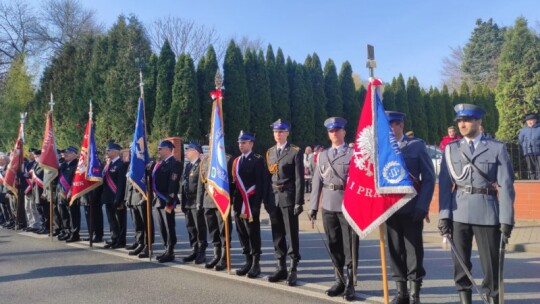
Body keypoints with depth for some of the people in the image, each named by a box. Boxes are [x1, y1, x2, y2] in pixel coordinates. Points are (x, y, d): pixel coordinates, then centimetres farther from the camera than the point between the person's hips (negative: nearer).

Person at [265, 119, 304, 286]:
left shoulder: (296, 152, -4)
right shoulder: (269, 152, 13)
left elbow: (299, 178, -9)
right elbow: (268, 176, 12)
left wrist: (299, 202, -14)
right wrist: (266, 199, 9)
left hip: (288, 198, -5)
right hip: (273, 198, 6)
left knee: (291, 234, 0)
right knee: (277, 235, 11)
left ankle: (293, 270, 9)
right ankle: (281, 268, 21)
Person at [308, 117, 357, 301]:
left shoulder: (353, 153, 0)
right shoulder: (323, 155, 14)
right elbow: (317, 181, 11)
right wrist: (313, 206, 7)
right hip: (328, 206, 5)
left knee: (349, 246, 0)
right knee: (334, 245, 11)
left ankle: (350, 285, 9)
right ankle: (340, 281, 24)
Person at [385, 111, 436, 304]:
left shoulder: (417, 145, 1)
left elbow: (429, 177, -2)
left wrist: (422, 206, -10)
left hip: (412, 208, -3)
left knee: (414, 251, 4)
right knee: (395, 251, 8)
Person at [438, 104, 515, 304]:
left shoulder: (497, 148, 4)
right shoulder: (451, 149, 7)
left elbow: (506, 186, 0)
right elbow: (445, 185, 2)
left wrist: (506, 219, -6)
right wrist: (444, 216, -5)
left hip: (488, 212, -1)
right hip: (458, 213, 2)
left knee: (491, 264, 3)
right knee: (461, 263, 7)